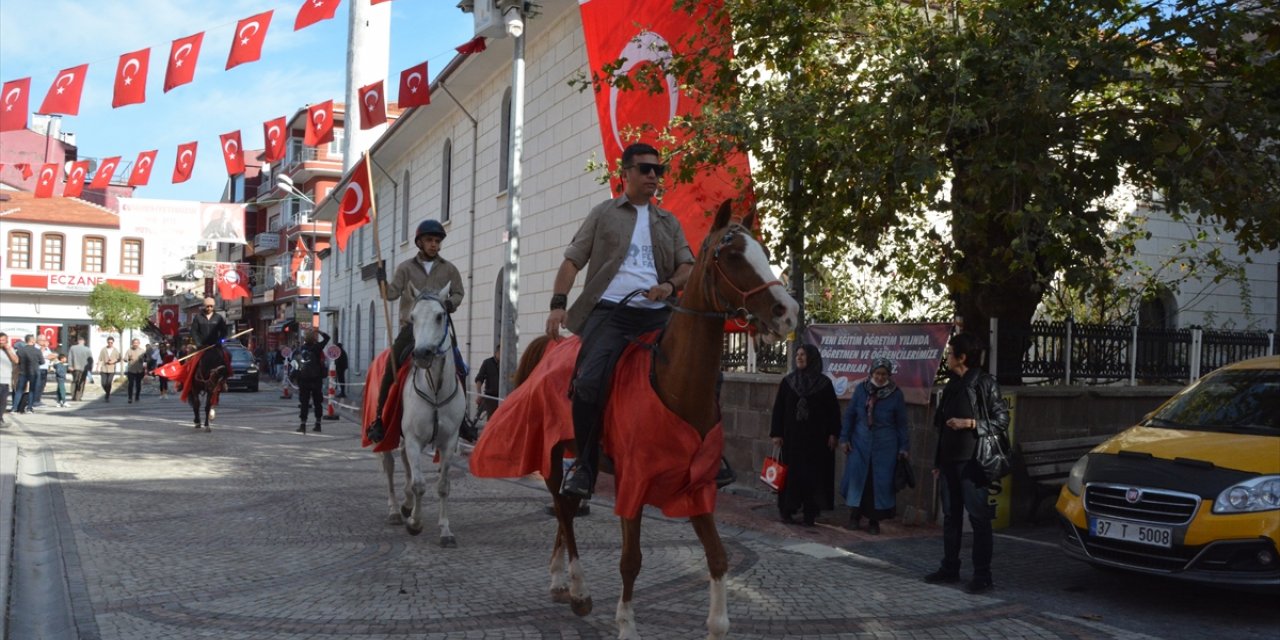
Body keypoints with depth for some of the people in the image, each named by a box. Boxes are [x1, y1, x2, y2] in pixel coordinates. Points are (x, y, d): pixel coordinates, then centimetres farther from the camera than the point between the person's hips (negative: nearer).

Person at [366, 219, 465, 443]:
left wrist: (450, 303, -8)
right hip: (411, 325, -2)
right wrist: (383, 282, -18)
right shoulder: (406, 268, 6)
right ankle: (379, 418, -12)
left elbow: (458, 293, 13)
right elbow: (392, 293, 1)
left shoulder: (449, 269, 9)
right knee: (393, 365, -18)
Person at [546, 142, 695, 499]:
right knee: (590, 380, -24)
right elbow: (573, 261, 10)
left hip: (657, 314, 4)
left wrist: (671, 285, -6)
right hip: (610, 310, -3)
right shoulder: (604, 214, 15)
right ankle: (584, 465, -8)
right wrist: (558, 304, -5)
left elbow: (688, 266, 18)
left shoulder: (669, 222, 23)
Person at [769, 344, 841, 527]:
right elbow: (778, 408, 4)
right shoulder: (787, 382, 4)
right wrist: (776, 434, -1)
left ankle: (810, 512, 6)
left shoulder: (824, 383, 0)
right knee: (791, 472, 1)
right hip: (792, 436, 1)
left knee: (813, 473, 0)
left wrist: (833, 434, -4)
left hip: (816, 438, -1)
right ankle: (787, 510, 9)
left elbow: (833, 410, 2)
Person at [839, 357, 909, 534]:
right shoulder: (861, 389, 0)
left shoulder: (896, 394, -2)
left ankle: (874, 520, 14)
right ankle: (855, 516, 17)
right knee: (857, 478, 2)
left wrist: (903, 447, 1)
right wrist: (845, 438, 2)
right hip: (860, 443, 1)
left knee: (880, 482, 1)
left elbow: (901, 423, 3)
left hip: (885, 446, -1)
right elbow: (850, 414, 5)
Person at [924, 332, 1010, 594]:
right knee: (950, 516, 12)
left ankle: (982, 575, -1)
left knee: (979, 519, -5)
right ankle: (950, 568, 21)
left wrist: (970, 423, -18)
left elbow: (1001, 420, -9)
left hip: (973, 461, -8)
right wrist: (938, 461, 19)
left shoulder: (984, 383, -7)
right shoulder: (952, 385, 16)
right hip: (950, 461, 8)